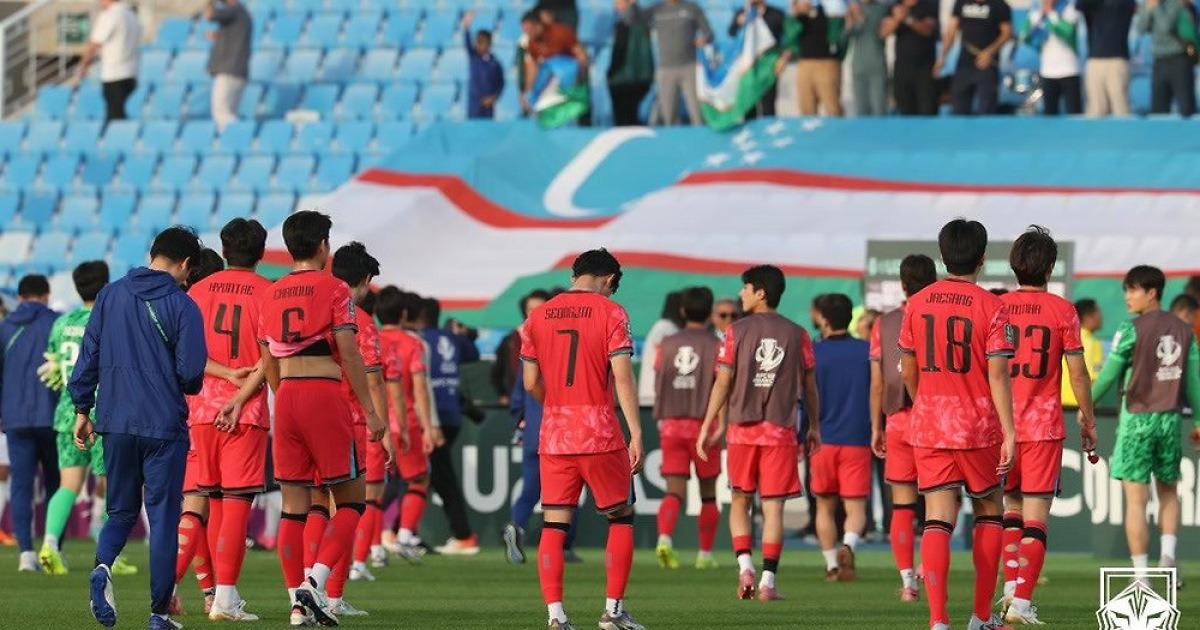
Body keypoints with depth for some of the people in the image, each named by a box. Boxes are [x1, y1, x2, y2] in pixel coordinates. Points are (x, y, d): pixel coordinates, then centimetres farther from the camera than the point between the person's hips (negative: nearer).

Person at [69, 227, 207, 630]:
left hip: (115, 423, 4)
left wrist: (82, 408, 14)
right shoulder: (182, 306, -7)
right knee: (163, 517, 4)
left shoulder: (110, 296, 6)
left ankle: (103, 566, -16)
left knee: (121, 510, 15)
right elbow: (191, 374, -10)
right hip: (164, 426, -3)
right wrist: (188, 388, 14)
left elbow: (88, 355, 6)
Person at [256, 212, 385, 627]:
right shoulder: (334, 290, -4)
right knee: (351, 499, 4)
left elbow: (269, 365, 15)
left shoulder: (272, 295, 12)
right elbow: (349, 355, -9)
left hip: (286, 397, 5)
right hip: (326, 396, -5)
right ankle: (315, 581, -14)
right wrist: (370, 412, -5)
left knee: (294, 505, 7)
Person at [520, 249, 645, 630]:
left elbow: (531, 383, 8)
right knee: (620, 519, 12)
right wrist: (636, 435, -13)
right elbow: (622, 377, -12)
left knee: (553, 526, 4)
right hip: (601, 436, -3)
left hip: (554, 437, 3)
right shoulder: (610, 313, -4)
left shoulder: (538, 317, 7)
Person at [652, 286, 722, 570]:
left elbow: (658, 386, 9)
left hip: (671, 425, 2)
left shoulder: (666, 345, 6)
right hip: (703, 424, -2)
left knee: (675, 491, -3)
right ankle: (705, 554, 16)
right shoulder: (715, 346, -3)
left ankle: (665, 538, -29)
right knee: (708, 492, 13)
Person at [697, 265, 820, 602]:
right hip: (781, 430, 1)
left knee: (740, 501, 12)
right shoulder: (796, 335, 4)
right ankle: (768, 580, -4)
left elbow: (723, 383, -3)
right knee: (773, 505, 1)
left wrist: (708, 426, 2)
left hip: (742, 428, -1)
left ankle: (745, 565, -6)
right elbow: (809, 385, 9)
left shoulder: (737, 331, -1)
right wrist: (815, 428, 20)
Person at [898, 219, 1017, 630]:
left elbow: (908, 371, 12)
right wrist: (1009, 433, -13)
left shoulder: (917, 304, 3)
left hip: (929, 427, 2)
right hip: (979, 427, -2)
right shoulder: (990, 307, -8)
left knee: (938, 519, -2)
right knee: (989, 511, 16)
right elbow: (997, 374, -14)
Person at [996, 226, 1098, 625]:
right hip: (1045, 426, -3)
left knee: (1011, 506, 19)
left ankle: (1011, 585, 10)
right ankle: (1022, 603, -8)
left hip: (1003, 423, 3)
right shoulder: (1062, 311, -4)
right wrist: (1088, 420, 9)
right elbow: (1078, 373, -3)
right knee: (1036, 514, -2)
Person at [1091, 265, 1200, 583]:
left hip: (1137, 418, -4)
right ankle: (1168, 551, -2)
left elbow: (1108, 375, -7)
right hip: (1170, 418, 4)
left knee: (1136, 499, -3)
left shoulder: (1132, 330, -9)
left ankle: (1141, 577, -6)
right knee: (1168, 491, 20)